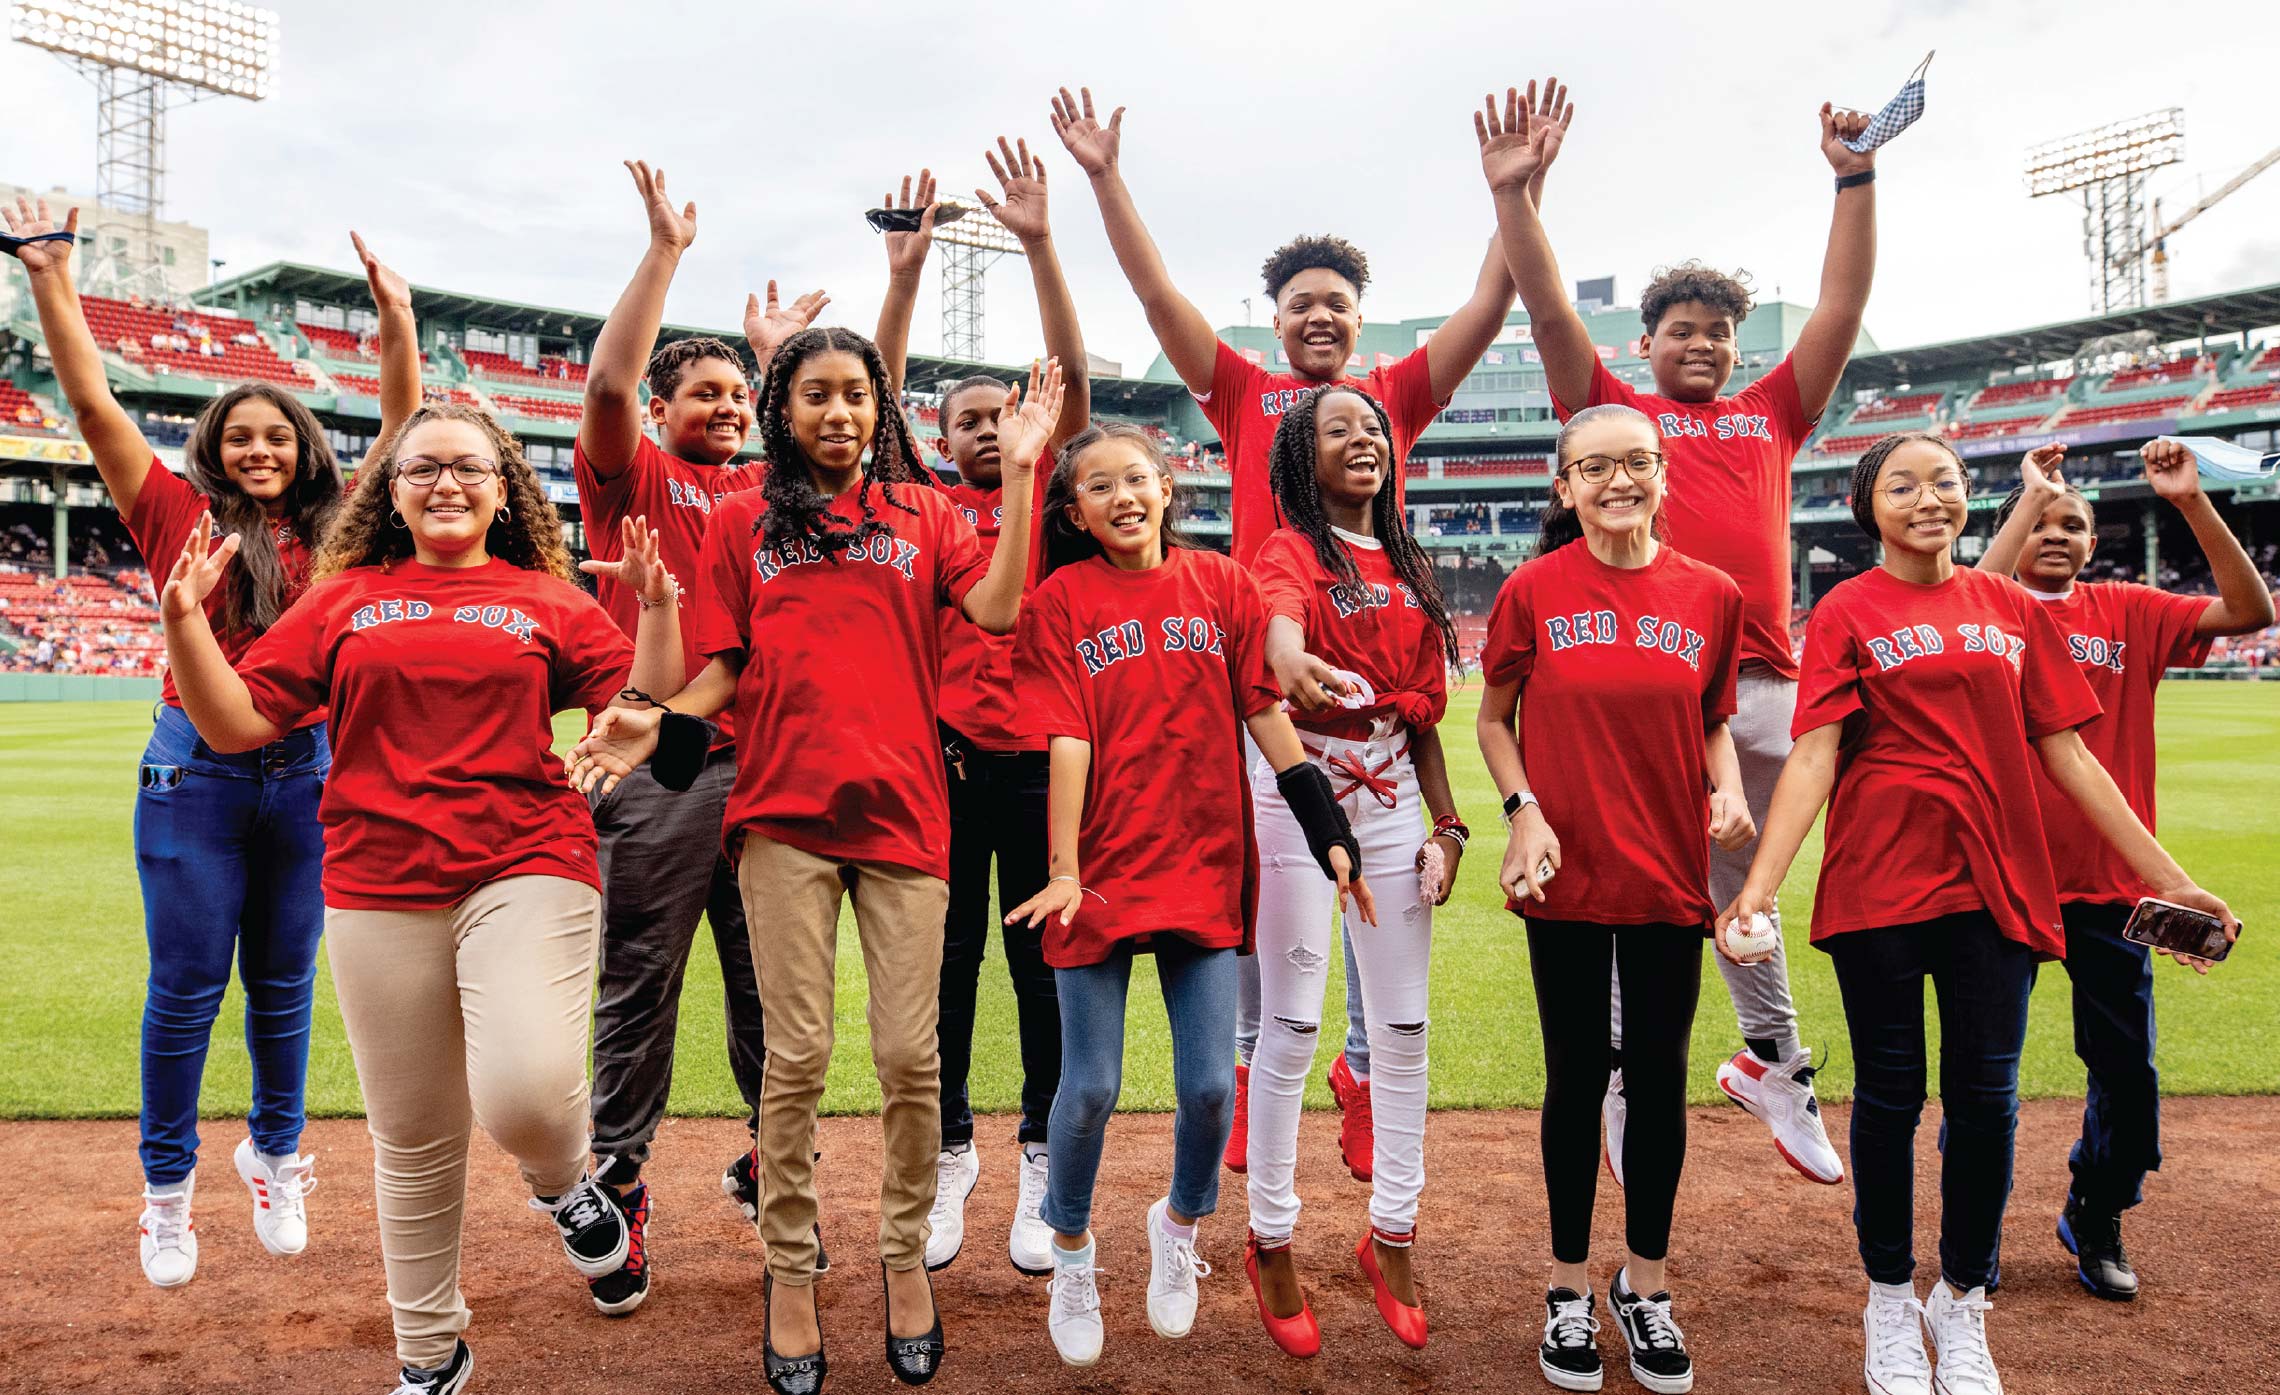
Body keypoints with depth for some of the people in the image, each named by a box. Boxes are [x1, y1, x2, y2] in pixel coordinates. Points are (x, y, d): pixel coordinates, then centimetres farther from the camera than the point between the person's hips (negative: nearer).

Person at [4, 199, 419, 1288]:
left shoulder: (336, 531, 9)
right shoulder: (182, 515, 5)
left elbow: (401, 428, 10)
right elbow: (94, 404, 2)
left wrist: (398, 320, 5)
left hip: (309, 773, 2)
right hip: (197, 772, -2)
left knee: (284, 984, 12)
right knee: (186, 987, 4)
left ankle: (275, 1155, 29)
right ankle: (167, 1186, 19)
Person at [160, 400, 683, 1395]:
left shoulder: (547, 599, 8)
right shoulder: (342, 600, 12)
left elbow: (648, 706, 0)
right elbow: (236, 725, 7)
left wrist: (657, 605, -13)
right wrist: (184, 621, -5)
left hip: (528, 872, -2)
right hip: (379, 891, 2)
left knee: (526, 1095, -25)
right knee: (413, 1144, 11)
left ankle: (561, 1180, 14)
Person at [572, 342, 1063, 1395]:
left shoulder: (922, 512, 12)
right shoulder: (741, 522, 12)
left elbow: (994, 609, -4)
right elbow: (727, 667, 8)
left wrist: (1018, 475, -6)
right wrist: (655, 721, -10)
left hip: (903, 813, 1)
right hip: (784, 812, 0)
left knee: (911, 1059, 2)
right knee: (796, 1059, 3)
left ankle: (905, 1253, 23)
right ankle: (791, 1271, 20)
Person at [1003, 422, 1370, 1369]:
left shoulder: (1220, 584, 5)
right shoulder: (1060, 600, 0)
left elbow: (1265, 713, 5)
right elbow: (1067, 741, -8)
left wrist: (1329, 831, 0)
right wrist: (1063, 868, -15)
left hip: (1206, 865, 2)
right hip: (1102, 871, -2)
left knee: (1209, 1085, 3)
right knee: (1090, 1087, 3)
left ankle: (1180, 1224, 34)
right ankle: (1070, 1251, 31)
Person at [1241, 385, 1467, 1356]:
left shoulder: (1409, 567, 13)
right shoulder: (1289, 554, -5)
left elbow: (1424, 711, 15)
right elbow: (1280, 628, -30)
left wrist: (1446, 822, 7)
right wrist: (1297, 667, -53)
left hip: (1393, 802, 6)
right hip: (1298, 798, -5)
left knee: (1404, 1027, 8)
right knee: (1292, 1027, 0)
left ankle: (1392, 1233, 23)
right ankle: (1271, 1242, 16)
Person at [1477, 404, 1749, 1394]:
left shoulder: (1711, 595, 0)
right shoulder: (1533, 591, -5)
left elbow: (1715, 721, 12)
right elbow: (1495, 719, 4)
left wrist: (1728, 789, -7)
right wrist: (1522, 809, -10)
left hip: (1670, 872, 2)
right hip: (1567, 871, -2)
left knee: (1660, 1076, 11)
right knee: (1577, 1076, 9)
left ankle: (1647, 1286, 29)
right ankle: (1571, 1290, 26)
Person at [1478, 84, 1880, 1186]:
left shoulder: (1773, 413, 20)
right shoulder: (1616, 411, 12)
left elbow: (1843, 306, 16)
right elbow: (1549, 312, 2)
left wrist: (1855, 180, 10)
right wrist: (1512, 193, -7)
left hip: (1766, 683, 4)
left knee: (1737, 886, 16)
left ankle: (1766, 1062, 31)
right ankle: (1625, 1074, 14)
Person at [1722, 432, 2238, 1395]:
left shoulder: (2014, 609, 9)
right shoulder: (1847, 613, -1)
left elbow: (2066, 753, 10)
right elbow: (1815, 752, -11)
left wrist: (2167, 876, 7)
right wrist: (1761, 881, -23)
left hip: (1996, 883, 3)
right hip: (1879, 884, -3)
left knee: (1986, 1097, 7)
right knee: (1891, 1091, 7)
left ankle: (1963, 1303, 27)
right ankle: (1890, 1300, 25)